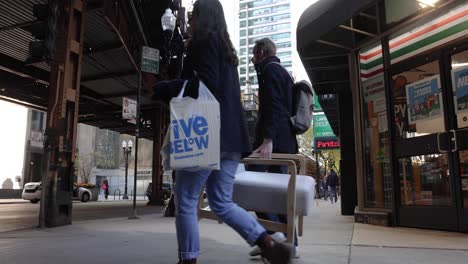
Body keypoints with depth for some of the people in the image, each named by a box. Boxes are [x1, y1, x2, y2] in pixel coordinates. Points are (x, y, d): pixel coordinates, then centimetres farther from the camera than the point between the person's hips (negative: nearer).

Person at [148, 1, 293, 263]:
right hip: (230, 135, 9)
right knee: (222, 203, 12)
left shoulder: (204, 41, -2)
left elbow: (206, 84, -16)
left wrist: (166, 89, -7)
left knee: (186, 202, 0)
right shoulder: (226, 48, 25)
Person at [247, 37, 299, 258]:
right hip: (284, 140, 10)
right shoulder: (281, 71, 28)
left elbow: (273, 106, -17)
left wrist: (267, 140, -25)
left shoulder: (270, 69, -2)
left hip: (274, 139, -10)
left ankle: (273, 231, -15)